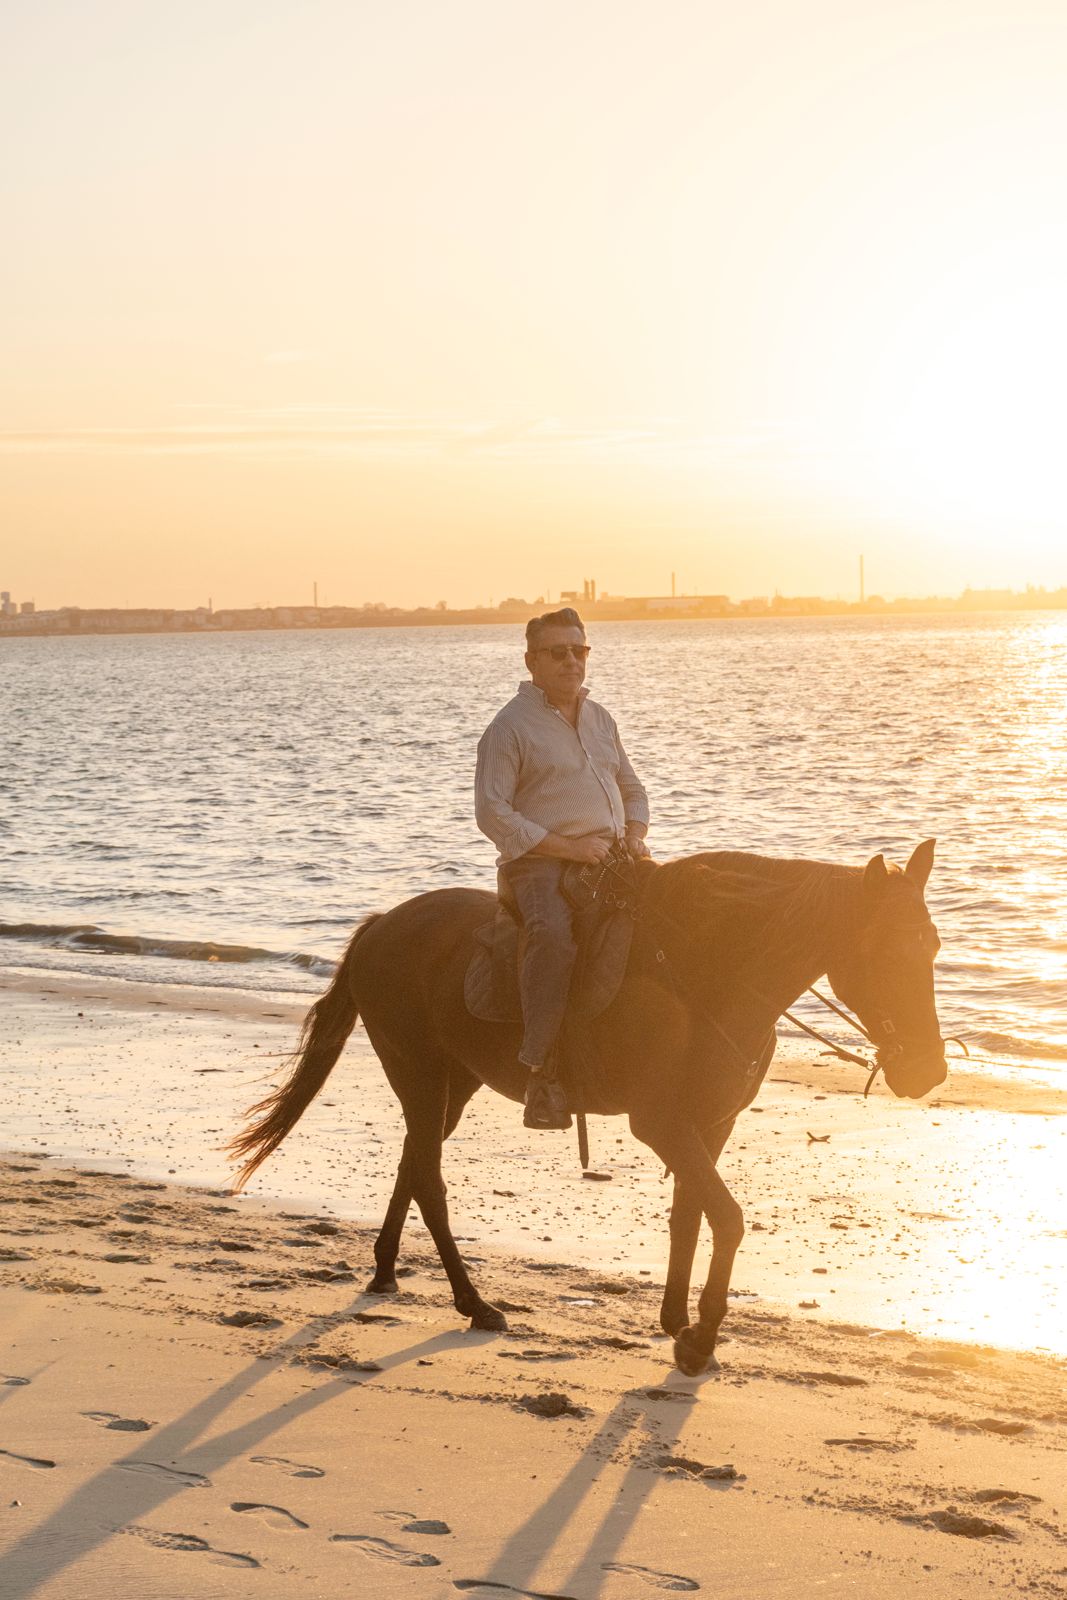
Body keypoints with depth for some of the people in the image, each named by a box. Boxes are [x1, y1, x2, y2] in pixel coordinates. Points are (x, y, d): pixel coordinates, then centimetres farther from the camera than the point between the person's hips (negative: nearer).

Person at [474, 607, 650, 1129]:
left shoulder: (600, 718, 20)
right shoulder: (510, 725, -2)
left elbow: (631, 788, 28)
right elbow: (493, 811, -10)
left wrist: (634, 832, 5)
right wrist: (566, 846, -16)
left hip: (609, 856, 7)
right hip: (539, 862, -7)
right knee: (554, 937, -36)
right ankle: (540, 1071, -36)